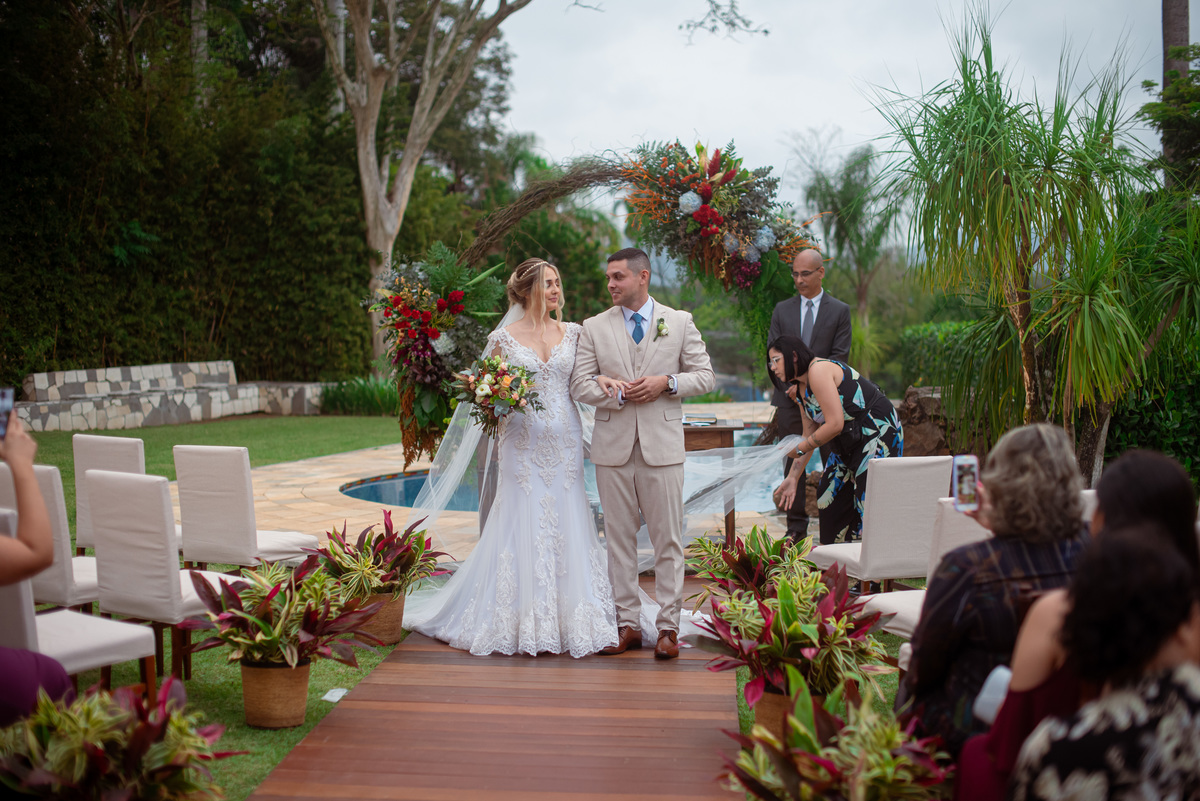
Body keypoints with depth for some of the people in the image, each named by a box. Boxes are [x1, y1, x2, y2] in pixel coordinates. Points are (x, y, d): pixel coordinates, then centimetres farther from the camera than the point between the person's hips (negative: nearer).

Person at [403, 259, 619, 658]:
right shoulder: (503, 338, -1)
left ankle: (570, 618, 13)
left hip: (564, 441, 3)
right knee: (523, 523, -1)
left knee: (566, 521, 4)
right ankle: (522, 621, 10)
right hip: (523, 441, -3)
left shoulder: (573, 333, 8)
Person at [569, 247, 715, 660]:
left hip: (662, 445, -1)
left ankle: (668, 626, 8)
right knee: (618, 538, 5)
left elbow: (705, 377, 5)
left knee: (668, 539, 1)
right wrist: (617, 393, -12)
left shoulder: (680, 322, 6)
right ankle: (627, 624, 14)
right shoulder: (594, 328, 8)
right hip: (612, 446, 1)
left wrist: (666, 383, -11)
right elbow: (580, 385, 3)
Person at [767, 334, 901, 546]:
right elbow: (809, 434, 14)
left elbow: (835, 424, -24)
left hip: (879, 431, -10)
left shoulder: (818, 370, -19)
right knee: (829, 493, 12)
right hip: (851, 441, 11)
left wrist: (799, 449, -13)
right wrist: (793, 478, 11)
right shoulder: (801, 388, 10)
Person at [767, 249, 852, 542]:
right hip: (790, 397, 2)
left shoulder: (839, 311, 5)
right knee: (793, 462, 3)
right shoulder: (782, 310, 12)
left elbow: (840, 357, -2)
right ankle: (796, 526, 9)